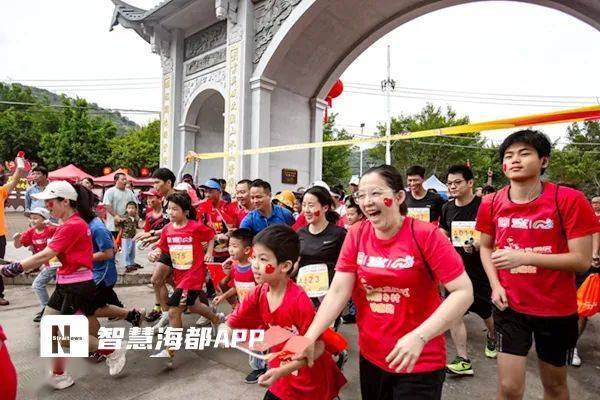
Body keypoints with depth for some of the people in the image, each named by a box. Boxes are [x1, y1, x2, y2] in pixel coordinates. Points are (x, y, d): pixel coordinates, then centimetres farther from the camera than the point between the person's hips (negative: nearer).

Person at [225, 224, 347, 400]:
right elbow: (230, 325, -2)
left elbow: (317, 347, -23)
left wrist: (282, 371, -28)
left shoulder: (299, 301, -29)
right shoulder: (258, 294, -11)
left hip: (312, 379, -5)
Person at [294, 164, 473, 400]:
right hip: (370, 356, 4)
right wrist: (309, 336, -16)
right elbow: (338, 291, -7)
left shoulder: (425, 235, -16)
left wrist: (419, 337, -27)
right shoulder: (356, 235, -5)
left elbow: (463, 292, -18)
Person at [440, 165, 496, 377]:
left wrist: (479, 244, -26)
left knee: (487, 311, 16)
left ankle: (492, 337, 50)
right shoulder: (447, 208, 3)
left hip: (480, 268, -3)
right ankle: (463, 360, 9)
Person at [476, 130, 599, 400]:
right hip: (509, 307, 1)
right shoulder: (491, 204, -6)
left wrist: (524, 257, -27)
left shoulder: (570, 200, -15)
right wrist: (495, 285, -6)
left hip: (557, 311, -1)